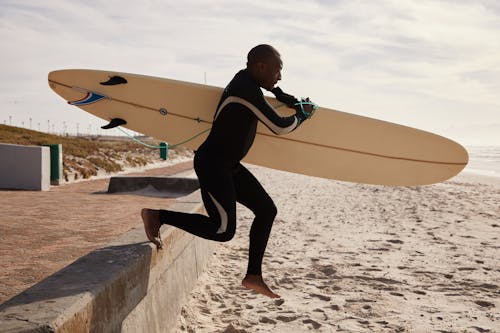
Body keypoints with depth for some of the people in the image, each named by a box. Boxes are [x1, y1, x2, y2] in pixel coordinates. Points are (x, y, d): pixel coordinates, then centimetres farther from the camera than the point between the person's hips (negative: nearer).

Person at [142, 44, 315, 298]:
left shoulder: (247, 78, 8)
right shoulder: (247, 90, -21)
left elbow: (271, 88, 35)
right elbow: (280, 127, -17)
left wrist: (295, 103, 28)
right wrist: (302, 114, 1)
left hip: (228, 166, 11)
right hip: (212, 165, -11)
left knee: (266, 210, 10)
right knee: (224, 230, -17)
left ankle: (253, 276, 16)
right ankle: (156, 215, -6)